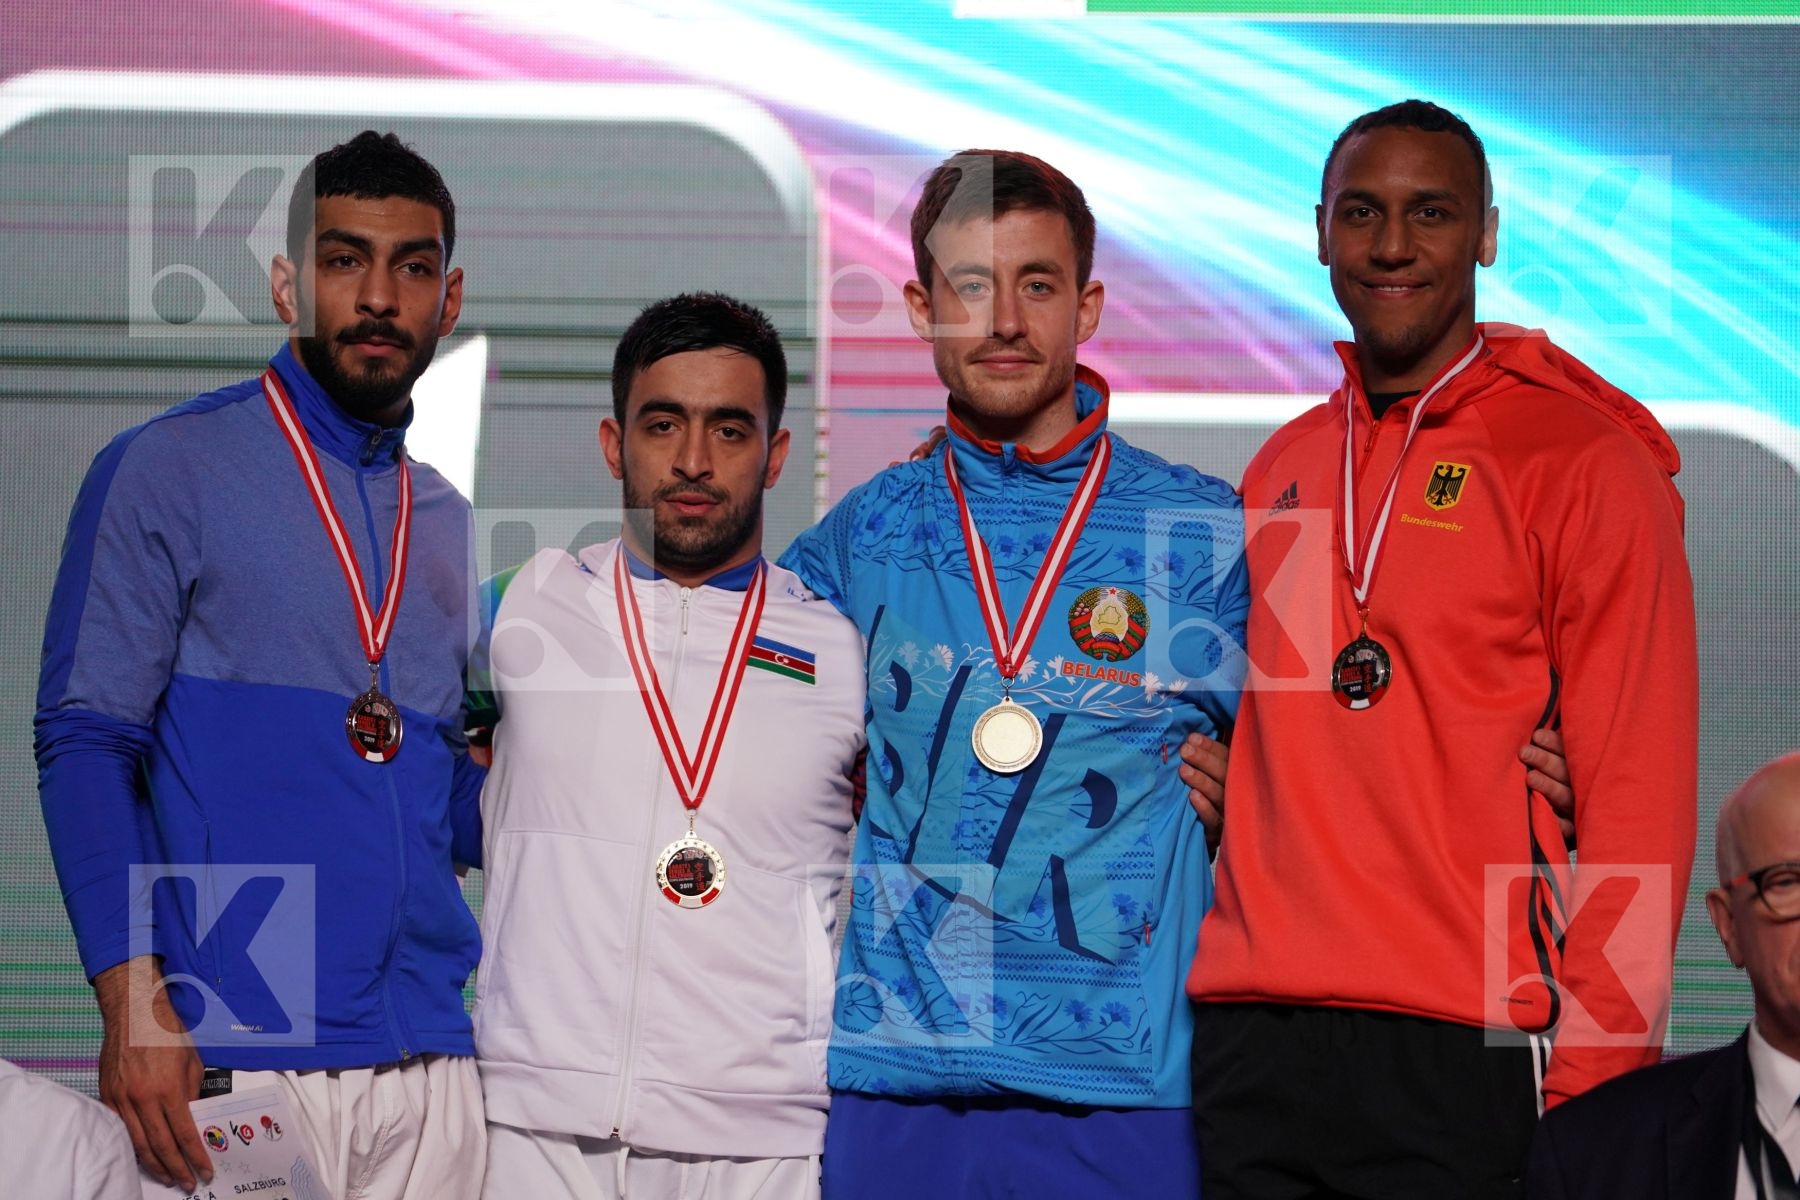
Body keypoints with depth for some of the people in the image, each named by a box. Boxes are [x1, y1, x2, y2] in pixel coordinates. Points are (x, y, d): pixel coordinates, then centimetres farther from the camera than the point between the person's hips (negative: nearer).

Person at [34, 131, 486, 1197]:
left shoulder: (448, 525, 17)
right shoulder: (170, 469, 0)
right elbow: (84, 745, -6)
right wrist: (134, 1005, -16)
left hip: (431, 1066, 5)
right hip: (234, 1064, -5)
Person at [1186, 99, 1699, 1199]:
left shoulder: (1582, 463, -2)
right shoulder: (1281, 470, 15)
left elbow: (1639, 798, -6)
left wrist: (1589, 1071, -11)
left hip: (1462, 1053, -5)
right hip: (1250, 1044, 5)